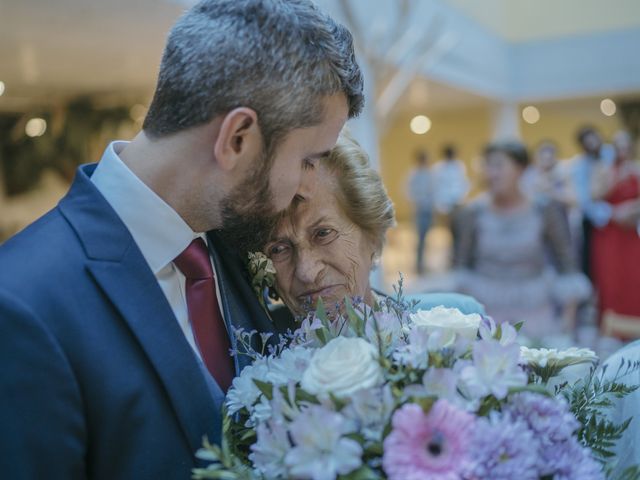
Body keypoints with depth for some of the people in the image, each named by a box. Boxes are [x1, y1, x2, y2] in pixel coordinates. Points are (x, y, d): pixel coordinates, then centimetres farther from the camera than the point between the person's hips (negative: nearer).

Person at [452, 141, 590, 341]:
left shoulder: (544, 209, -7)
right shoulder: (473, 213, -5)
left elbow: (565, 263, 0)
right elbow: (461, 266, 4)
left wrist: (569, 315, 0)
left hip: (534, 313, 0)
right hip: (485, 311, 0)